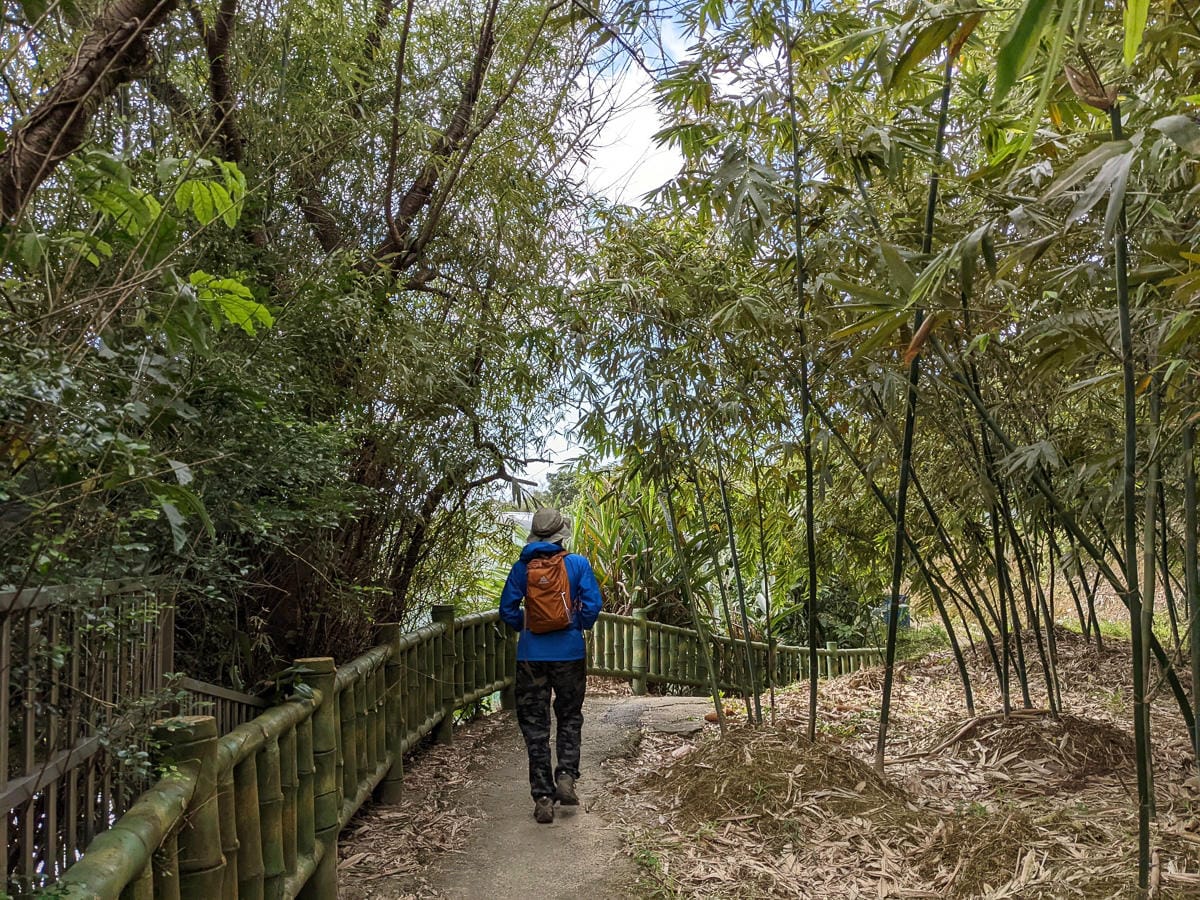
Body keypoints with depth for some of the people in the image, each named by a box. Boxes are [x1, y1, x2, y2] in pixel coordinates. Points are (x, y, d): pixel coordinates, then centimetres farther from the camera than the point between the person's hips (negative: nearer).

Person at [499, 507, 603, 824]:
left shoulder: (522, 567, -2)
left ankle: (543, 797, 9)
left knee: (534, 726, 9)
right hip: (569, 653, 0)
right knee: (570, 718, 20)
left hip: (531, 655, 1)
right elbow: (592, 605, -8)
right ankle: (566, 776, 3)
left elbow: (508, 610, -1)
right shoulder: (578, 564, -6)